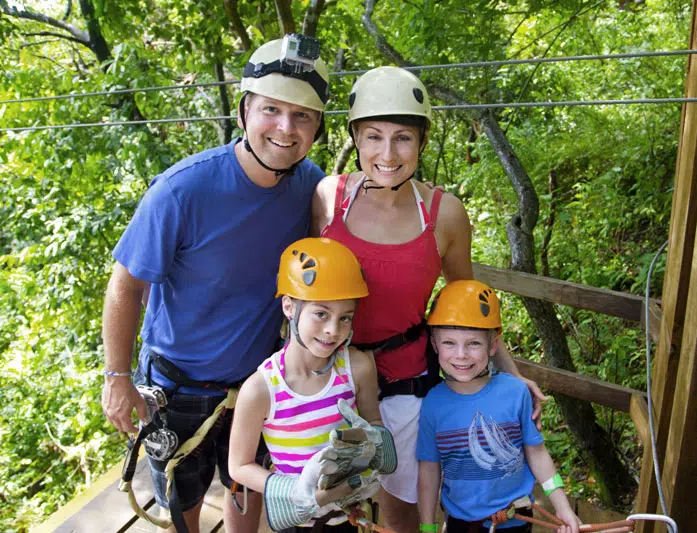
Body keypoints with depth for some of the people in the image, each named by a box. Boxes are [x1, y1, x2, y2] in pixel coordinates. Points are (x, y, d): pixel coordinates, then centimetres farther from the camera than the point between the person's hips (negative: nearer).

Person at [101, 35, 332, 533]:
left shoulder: (311, 184, -15)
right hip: (179, 385, -3)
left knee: (248, 484, 25)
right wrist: (117, 378, -11)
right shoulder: (184, 189, -29)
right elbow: (126, 286, -17)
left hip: (258, 376, 4)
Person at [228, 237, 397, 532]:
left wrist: (370, 438, -21)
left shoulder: (358, 367, -19)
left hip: (350, 509, 3)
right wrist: (297, 494, -23)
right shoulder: (259, 389, -24)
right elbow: (240, 466, -11)